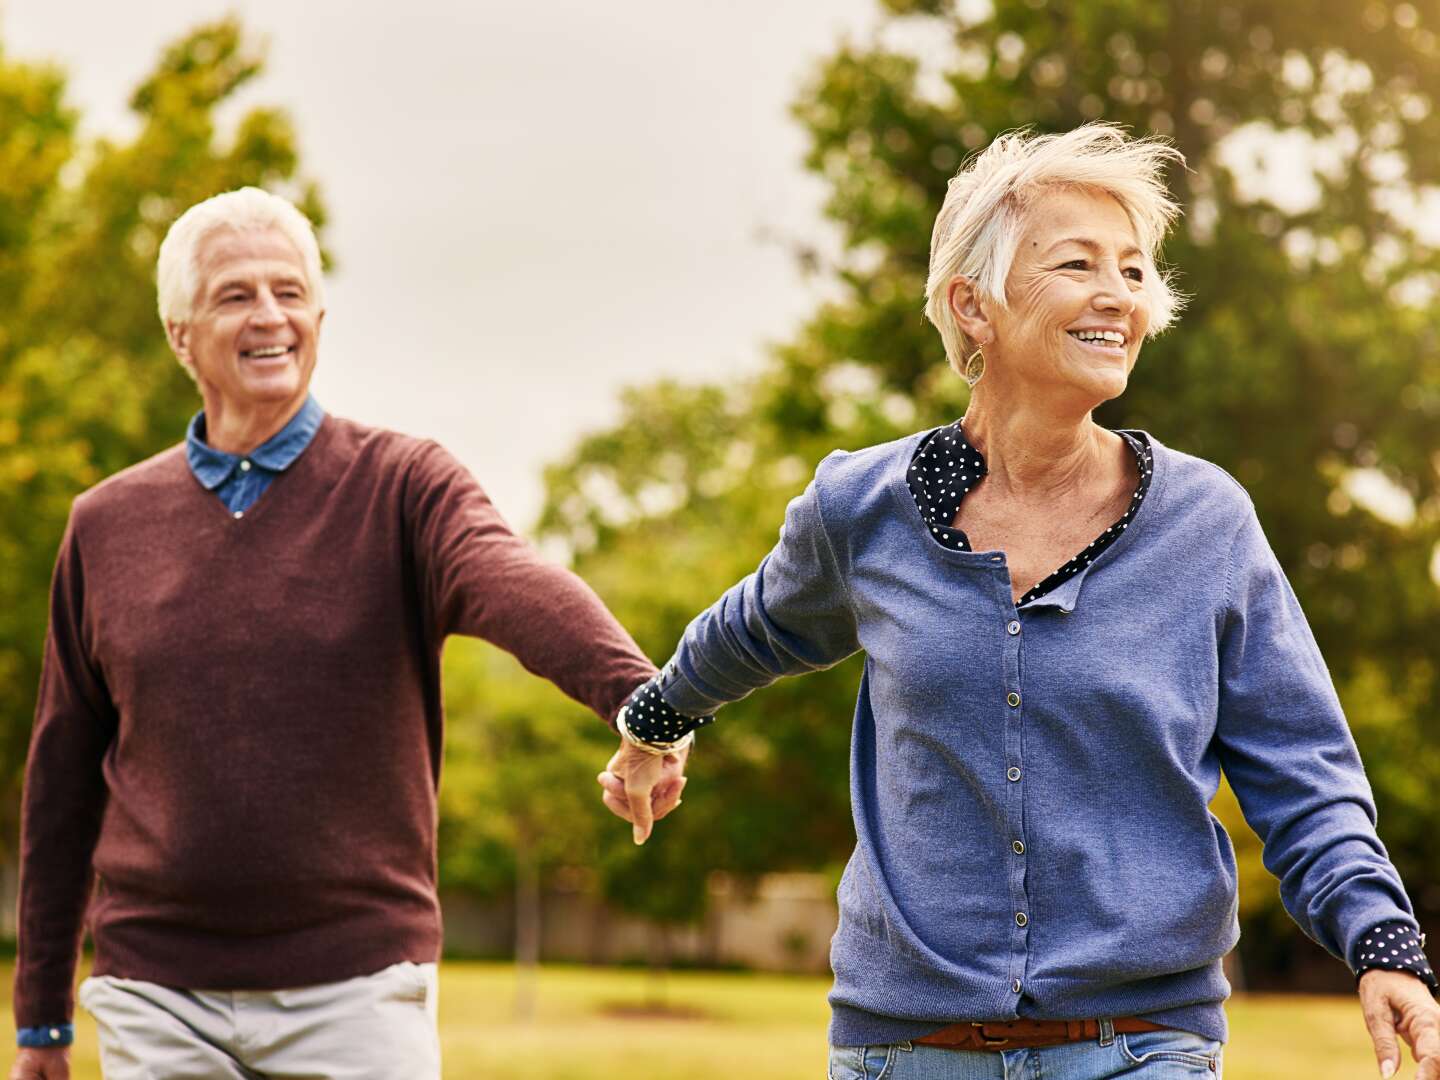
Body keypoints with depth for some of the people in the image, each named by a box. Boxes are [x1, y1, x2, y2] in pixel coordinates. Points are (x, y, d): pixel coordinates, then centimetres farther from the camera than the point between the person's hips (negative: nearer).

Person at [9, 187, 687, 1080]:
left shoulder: (403, 488, -2)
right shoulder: (107, 526, 7)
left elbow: (517, 585, -23)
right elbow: (64, 776, 12)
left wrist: (636, 695, -45)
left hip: (355, 984, -2)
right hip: (159, 997, 2)